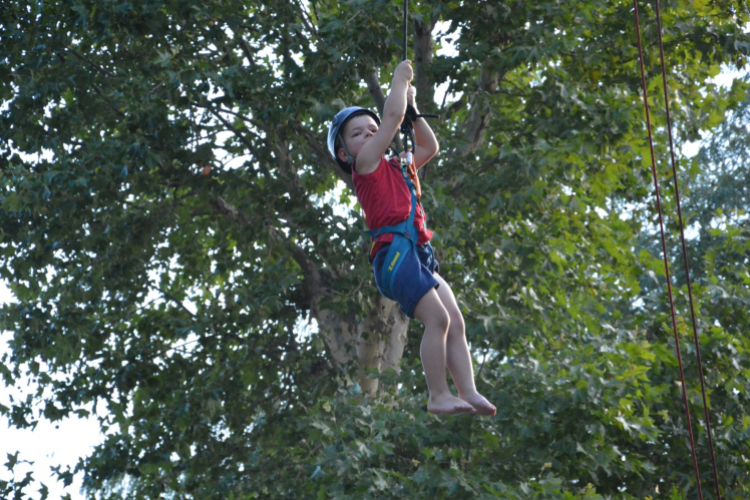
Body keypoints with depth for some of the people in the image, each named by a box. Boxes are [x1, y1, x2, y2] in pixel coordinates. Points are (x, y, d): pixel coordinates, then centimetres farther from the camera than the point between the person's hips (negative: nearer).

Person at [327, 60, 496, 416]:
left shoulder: (395, 167, 27)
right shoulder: (365, 164, 4)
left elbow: (429, 147, 38)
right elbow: (392, 116, -1)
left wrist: (411, 107, 32)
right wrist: (400, 79, 14)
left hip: (419, 254, 9)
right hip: (394, 251, -9)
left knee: (455, 321, -2)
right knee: (437, 318, -19)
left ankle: (469, 392, -7)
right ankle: (438, 396, -16)